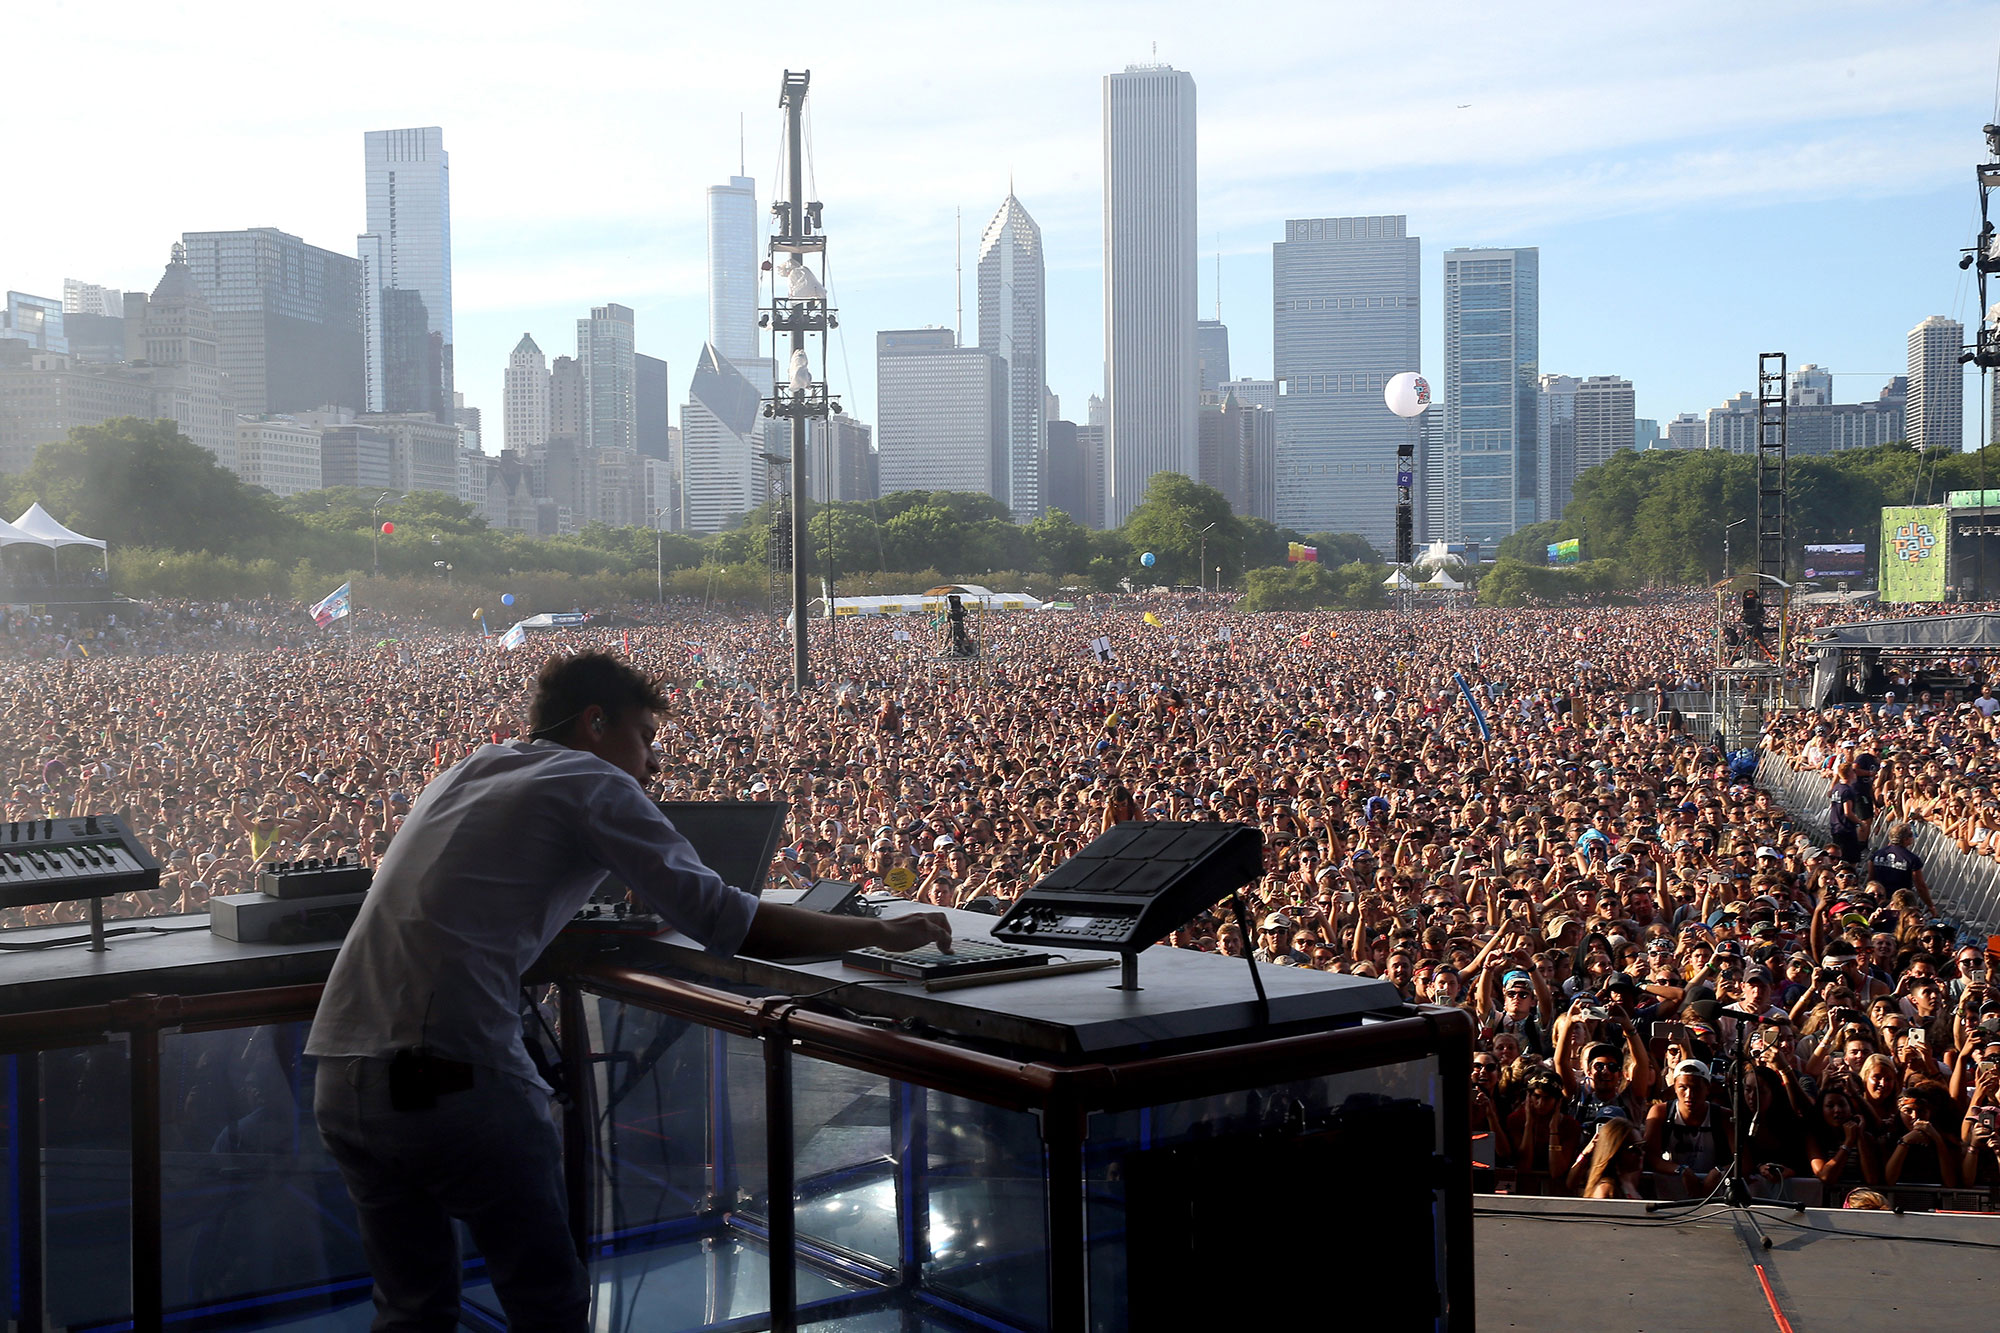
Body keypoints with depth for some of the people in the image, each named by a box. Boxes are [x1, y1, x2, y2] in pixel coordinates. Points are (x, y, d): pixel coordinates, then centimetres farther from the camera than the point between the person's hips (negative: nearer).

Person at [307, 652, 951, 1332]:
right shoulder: (590, 781, 1)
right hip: (451, 1075, -8)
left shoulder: (466, 771, 23)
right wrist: (881, 931, 1)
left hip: (340, 1082, 8)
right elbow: (722, 918, -8)